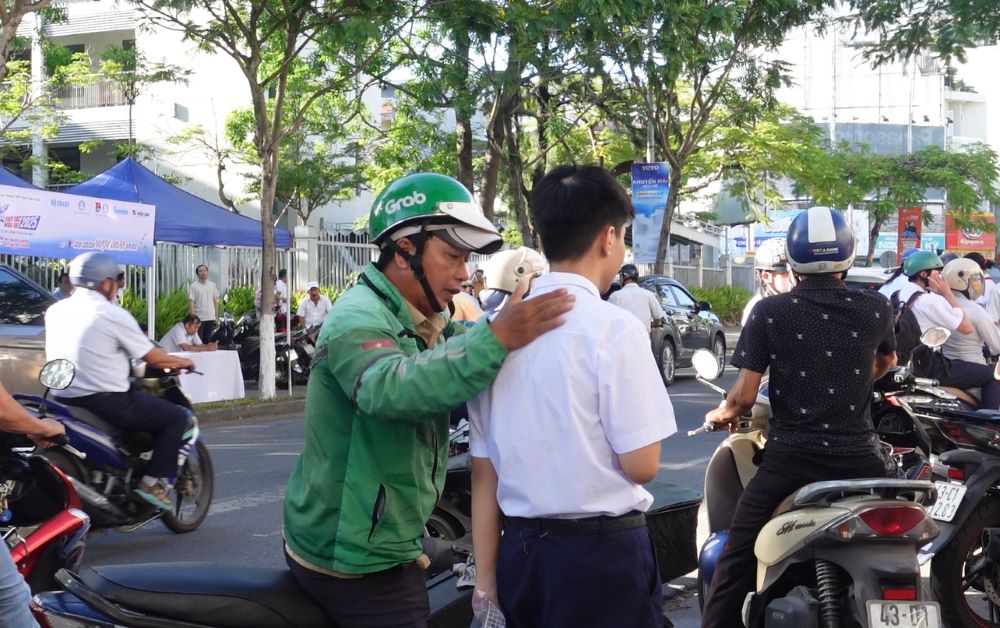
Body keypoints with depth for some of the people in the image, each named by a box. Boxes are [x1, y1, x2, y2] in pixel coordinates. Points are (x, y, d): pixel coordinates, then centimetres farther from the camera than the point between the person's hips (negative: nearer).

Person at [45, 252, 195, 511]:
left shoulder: (54, 311, 8)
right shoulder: (114, 315, -10)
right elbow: (153, 358, -4)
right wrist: (182, 362, 16)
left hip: (64, 401, 8)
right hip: (107, 401, -7)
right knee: (176, 417, 5)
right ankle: (154, 481, -3)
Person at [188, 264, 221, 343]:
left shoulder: (212, 285, 9)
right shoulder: (193, 286, -7)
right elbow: (191, 302, -10)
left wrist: (216, 315, 9)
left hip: (211, 318, 5)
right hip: (199, 318, -5)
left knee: (208, 340, 12)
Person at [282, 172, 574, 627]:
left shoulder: (429, 326, 12)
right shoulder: (358, 317, -20)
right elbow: (391, 388, -39)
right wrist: (495, 338, -46)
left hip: (384, 546, 9)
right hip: (354, 561, -9)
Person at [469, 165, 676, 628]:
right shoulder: (613, 328, -14)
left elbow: (484, 468, 5)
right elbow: (641, 465, -14)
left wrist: (485, 575, 11)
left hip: (519, 551, 5)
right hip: (602, 553, -5)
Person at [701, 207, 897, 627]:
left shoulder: (770, 312, -6)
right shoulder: (877, 310, 2)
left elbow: (745, 396, -8)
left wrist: (721, 415, 13)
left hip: (789, 461, -2)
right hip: (859, 460, 3)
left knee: (736, 564, 5)